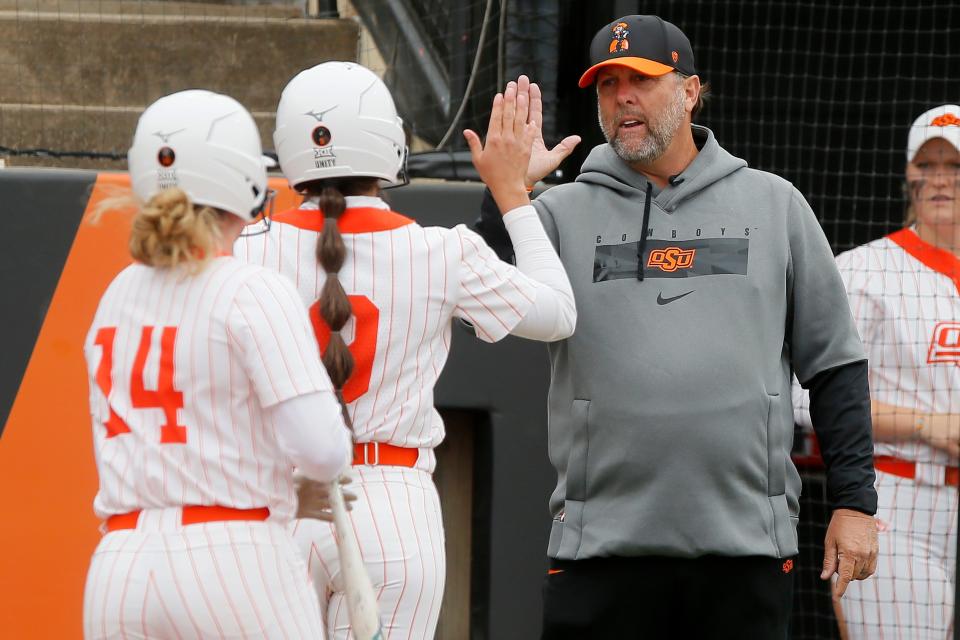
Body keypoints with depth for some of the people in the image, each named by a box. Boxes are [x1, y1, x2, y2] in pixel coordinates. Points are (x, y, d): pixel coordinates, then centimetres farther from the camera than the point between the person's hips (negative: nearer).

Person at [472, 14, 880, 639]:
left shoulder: (773, 204, 11)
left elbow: (834, 364, 11)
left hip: (748, 541, 0)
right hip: (602, 540, 0)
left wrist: (854, 502, 5)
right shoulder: (563, 212, 8)